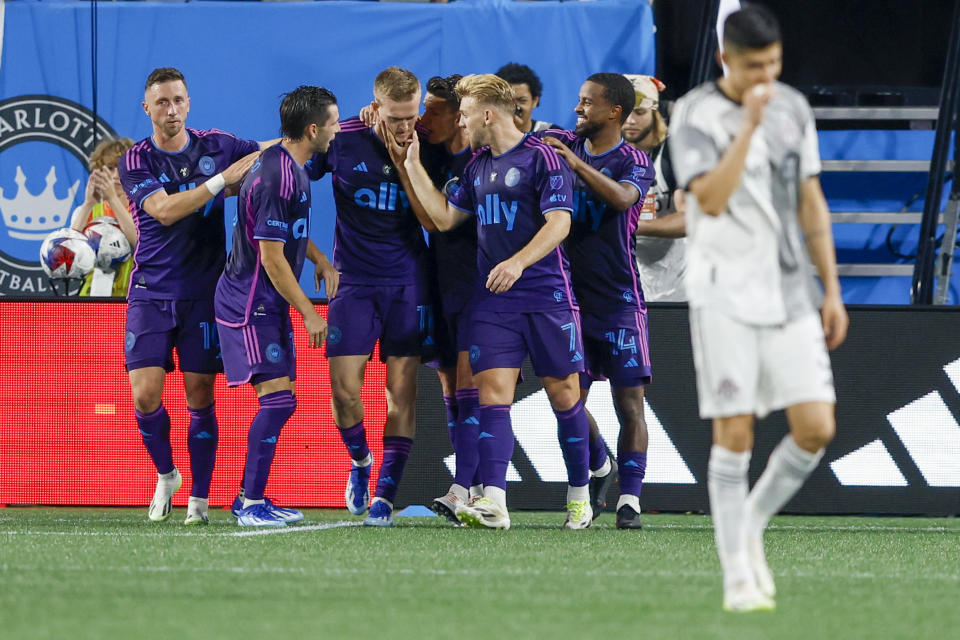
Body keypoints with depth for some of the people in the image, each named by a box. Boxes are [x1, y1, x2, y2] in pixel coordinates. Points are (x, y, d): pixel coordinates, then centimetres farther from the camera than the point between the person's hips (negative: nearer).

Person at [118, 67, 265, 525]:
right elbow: (164, 211, -19)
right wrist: (222, 179, -22)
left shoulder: (216, 146, 4)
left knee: (200, 397, -2)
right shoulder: (136, 161, -3)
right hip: (151, 294, -1)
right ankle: (166, 477, 17)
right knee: (145, 395, -8)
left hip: (204, 293, 1)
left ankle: (199, 498, 7)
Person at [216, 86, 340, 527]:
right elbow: (271, 256, -21)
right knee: (277, 399, -15)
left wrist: (321, 260, 12)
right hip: (250, 304, -10)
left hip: (267, 304, 10)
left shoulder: (290, 167, 9)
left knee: (278, 400, 10)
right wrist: (309, 313, -15)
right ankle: (251, 506, -12)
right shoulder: (277, 179, -22)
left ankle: (252, 499, 17)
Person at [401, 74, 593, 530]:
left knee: (563, 394, 2)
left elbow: (559, 222, -15)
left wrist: (518, 262, -28)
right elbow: (445, 218, 22)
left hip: (547, 295, -5)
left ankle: (579, 496, 17)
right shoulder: (478, 165, 15)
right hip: (492, 300, 5)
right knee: (492, 394, -9)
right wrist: (413, 166, 18)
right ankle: (492, 504, -18)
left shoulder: (542, 158, -7)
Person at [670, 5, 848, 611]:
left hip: (790, 295, 5)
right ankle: (738, 577, 3)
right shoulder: (694, 114, -8)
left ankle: (752, 526, 19)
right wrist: (749, 124, -24)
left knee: (817, 428, -5)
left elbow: (811, 203, 13)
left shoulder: (794, 108, 8)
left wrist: (832, 291, 11)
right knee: (735, 434, -6)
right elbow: (710, 199, -21)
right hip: (725, 295, -5)